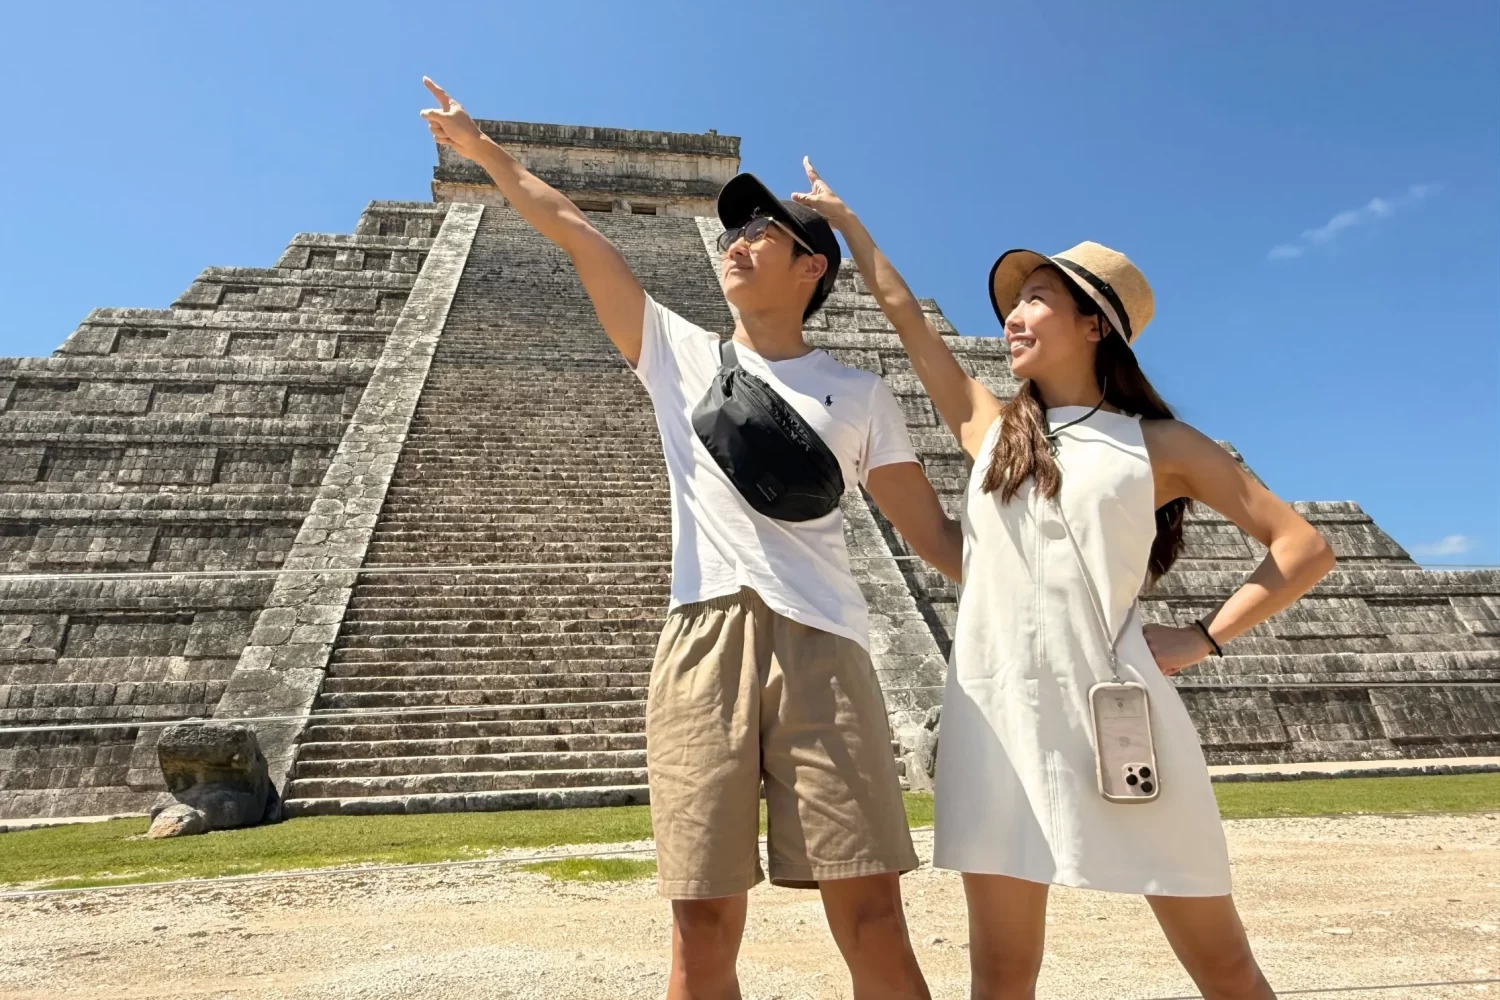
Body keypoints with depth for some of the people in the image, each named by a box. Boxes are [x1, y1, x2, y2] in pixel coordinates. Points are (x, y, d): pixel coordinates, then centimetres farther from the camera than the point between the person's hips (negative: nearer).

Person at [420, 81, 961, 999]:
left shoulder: (860, 396, 15)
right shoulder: (679, 352, 19)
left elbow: (937, 534, 12)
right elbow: (571, 229, 24)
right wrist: (483, 148, 31)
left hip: (821, 646, -1)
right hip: (705, 642, 1)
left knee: (873, 922, -4)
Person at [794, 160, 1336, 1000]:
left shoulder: (1158, 444, 4)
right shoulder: (990, 427, 12)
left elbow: (1305, 549, 5)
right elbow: (908, 317, 18)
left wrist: (1205, 638, -4)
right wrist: (847, 224, 26)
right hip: (998, 716, 2)